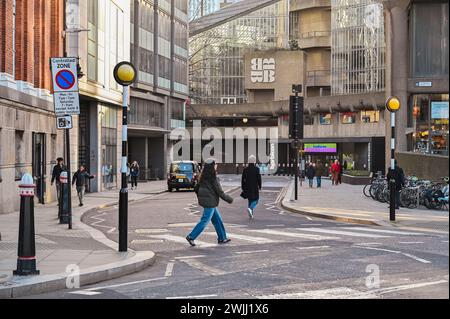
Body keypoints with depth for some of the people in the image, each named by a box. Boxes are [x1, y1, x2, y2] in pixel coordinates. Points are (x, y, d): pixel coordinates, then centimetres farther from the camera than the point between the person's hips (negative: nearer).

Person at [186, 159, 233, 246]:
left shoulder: (203, 177, 8)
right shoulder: (213, 178, -17)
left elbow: (196, 188, 14)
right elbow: (219, 191, -14)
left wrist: (200, 197, 26)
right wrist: (229, 199, -3)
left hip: (204, 201, 9)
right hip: (210, 202, -9)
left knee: (217, 219, 16)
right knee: (205, 221, -5)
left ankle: (222, 238, 22)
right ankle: (191, 237, -5)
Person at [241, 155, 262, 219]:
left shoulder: (245, 169, 2)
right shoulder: (256, 169, -10)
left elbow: (242, 179, 5)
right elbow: (259, 179, -10)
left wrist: (243, 188, 14)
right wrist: (260, 186, 2)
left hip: (247, 188, 4)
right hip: (255, 188, -4)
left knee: (250, 200, 16)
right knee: (256, 200, 8)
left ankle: (251, 215, 17)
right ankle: (250, 208, -20)